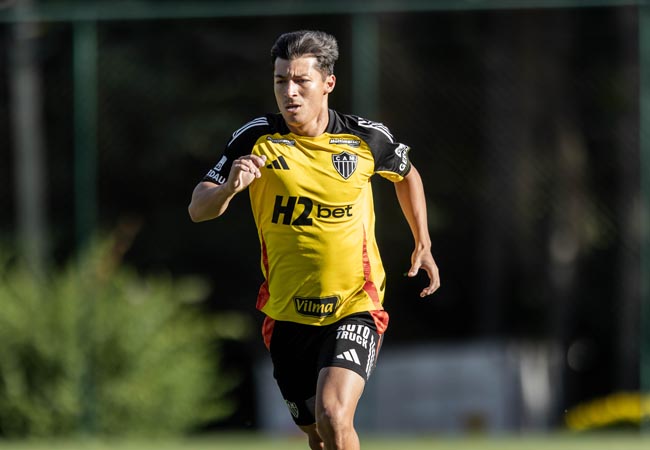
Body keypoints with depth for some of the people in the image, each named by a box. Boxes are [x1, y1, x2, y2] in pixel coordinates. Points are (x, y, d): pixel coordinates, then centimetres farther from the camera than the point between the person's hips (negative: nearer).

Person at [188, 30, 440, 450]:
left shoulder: (366, 138, -5)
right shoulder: (257, 139, -7)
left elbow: (407, 174, 18)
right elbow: (198, 209, -9)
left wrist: (423, 244, 15)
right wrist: (229, 187, -29)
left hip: (355, 307, -2)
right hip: (288, 315, 2)